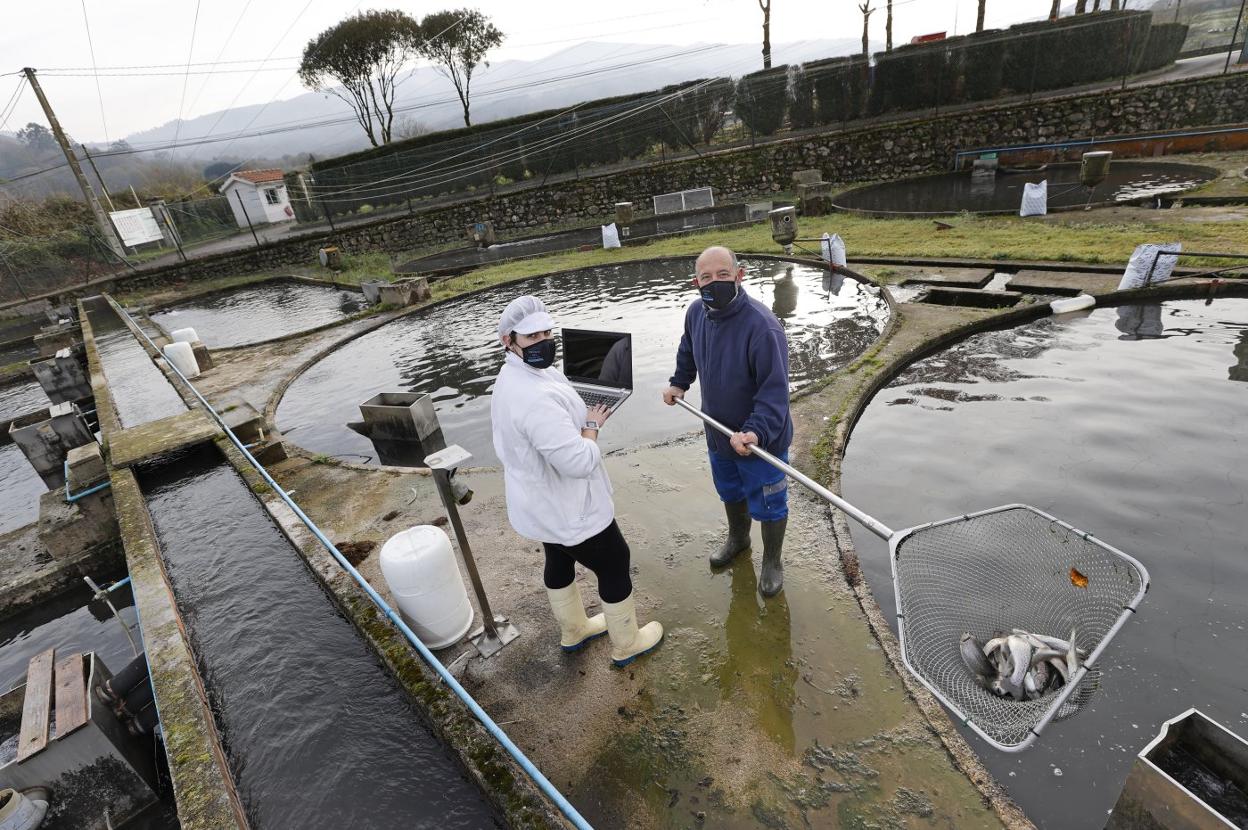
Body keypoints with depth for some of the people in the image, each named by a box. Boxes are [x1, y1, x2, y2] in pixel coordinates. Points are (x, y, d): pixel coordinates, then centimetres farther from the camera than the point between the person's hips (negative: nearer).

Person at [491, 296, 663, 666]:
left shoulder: (511, 379, 0)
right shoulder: (536, 397, -36)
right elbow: (580, 461, -35)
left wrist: (582, 415, 0)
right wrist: (592, 425, -17)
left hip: (542, 505, 10)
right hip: (571, 511, -10)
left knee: (559, 562, 27)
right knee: (614, 567, 11)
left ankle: (573, 630, 52)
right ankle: (626, 644, 34)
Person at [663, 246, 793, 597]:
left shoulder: (761, 325, -30)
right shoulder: (696, 313, -7)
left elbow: (775, 389, -32)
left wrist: (756, 431, -43)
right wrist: (679, 382, 9)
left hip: (761, 439, -6)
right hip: (719, 432, 7)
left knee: (767, 504, 13)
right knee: (730, 492, 28)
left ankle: (772, 562, 40)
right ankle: (737, 539, 57)